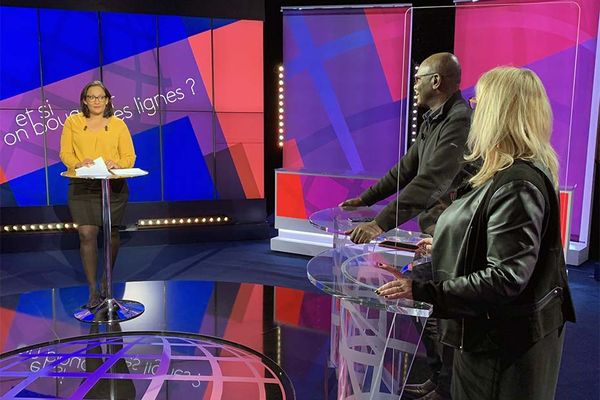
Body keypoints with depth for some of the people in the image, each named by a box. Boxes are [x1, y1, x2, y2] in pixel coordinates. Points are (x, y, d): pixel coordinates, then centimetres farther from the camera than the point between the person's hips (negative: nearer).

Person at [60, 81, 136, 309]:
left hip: (113, 185, 1)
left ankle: (107, 282, 29)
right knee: (87, 234, -12)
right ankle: (93, 290, -5)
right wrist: (79, 163, -17)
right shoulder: (72, 122, 6)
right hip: (82, 186, -1)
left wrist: (116, 164, -18)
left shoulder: (118, 125, 7)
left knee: (112, 233, 9)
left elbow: (129, 157, 3)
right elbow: (65, 153, 3)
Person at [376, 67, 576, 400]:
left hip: (506, 339, -9)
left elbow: (506, 278, -29)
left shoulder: (517, 184, -26)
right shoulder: (513, 173, 6)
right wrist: (444, 246, 22)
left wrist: (423, 291, -28)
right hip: (495, 329, 9)